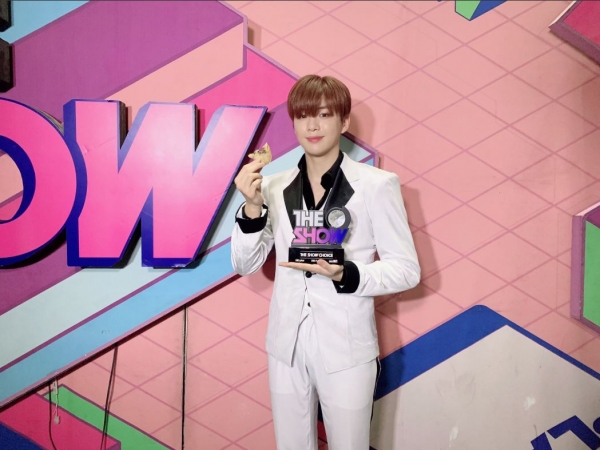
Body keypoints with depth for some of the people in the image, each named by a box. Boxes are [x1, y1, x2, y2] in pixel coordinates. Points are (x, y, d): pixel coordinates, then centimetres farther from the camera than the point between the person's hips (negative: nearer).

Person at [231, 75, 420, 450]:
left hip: (346, 348, -3)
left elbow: (407, 269, -8)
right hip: (286, 346, 4)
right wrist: (252, 207, -16)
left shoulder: (377, 184, -10)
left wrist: (345, 275, -24)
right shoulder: (274, 187, 0)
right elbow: (246, 265, 1)